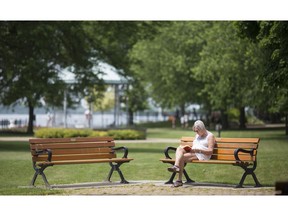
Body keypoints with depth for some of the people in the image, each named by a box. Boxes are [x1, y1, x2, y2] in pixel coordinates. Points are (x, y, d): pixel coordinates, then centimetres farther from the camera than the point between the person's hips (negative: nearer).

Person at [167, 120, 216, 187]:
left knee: (182, 157, -29)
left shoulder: (210, 136, 4)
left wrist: (198, 150, -18)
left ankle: (179, 180, -32)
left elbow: (210, 151, -7)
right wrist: (189, 149, -1)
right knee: (179, 148, -24)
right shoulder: (197, 135, 29)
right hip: (192, 153, 7)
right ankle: (176, 166, -47)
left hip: (202, 155, -7)